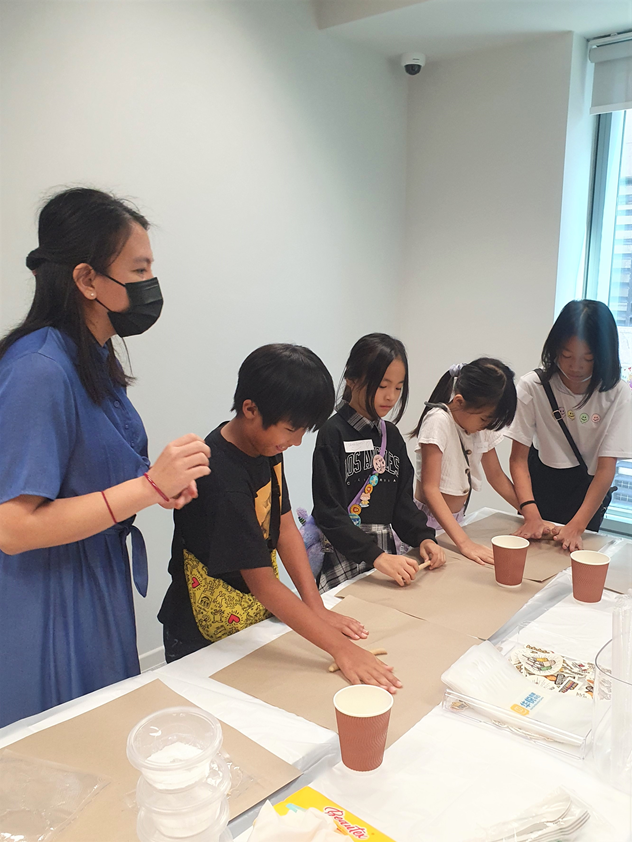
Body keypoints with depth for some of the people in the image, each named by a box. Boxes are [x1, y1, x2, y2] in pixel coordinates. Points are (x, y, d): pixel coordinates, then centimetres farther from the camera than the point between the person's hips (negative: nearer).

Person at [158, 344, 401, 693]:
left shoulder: (268, 445, -4)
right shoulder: (220, 479, -31)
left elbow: (285, 527, -2)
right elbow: (261, 582, -30)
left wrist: (316, 608, -10)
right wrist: (340, 647, -31)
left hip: (258, 619, 7)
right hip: (204, 640, -7)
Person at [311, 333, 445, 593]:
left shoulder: (391, 435, 9)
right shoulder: (333, 433, -12)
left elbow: (403, 500, 13)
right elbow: (329, 513, -17)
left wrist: (423, 537, -5)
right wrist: (377, 557, -23)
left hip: (384, 555, 6)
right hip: (341, 563, -6)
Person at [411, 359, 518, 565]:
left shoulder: (485, 425, 0)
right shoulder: (438, 421, -21)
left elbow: (496, 475, 12)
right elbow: (430, 488, -25)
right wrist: (464, 542, -32)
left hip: (455, 520, 6)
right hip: (429, 521, -6)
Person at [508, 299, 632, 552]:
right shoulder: (533, 386, -18)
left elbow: (606, 469, -19)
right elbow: (518, 458, -16)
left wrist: (576, 527, -29)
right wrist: (531, 515, -29)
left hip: (589, 490, 0)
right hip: (540, 481, 1)